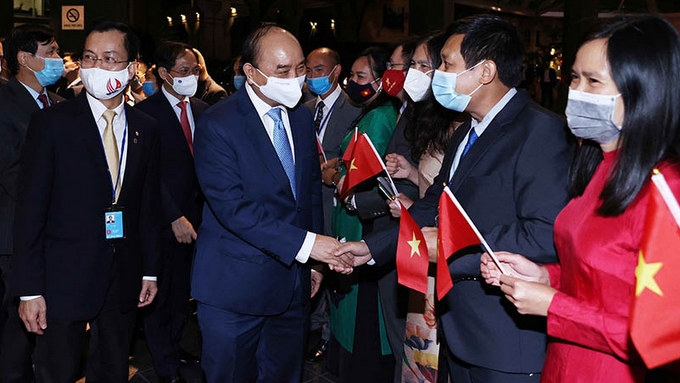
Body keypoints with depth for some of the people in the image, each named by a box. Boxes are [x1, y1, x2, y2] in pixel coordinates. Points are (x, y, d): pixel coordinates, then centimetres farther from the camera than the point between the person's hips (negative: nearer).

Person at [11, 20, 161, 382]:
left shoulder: (145, 129, 5)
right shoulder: (51, 123, -8)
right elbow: (30, 211, -9)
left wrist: (150, 270, 10)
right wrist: (29, 290, -12)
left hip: (123, 280, 4)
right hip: (64, 279, -4)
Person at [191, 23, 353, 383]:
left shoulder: (302, 117, 6)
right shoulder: (217, 124, -16)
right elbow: (232, 206, -23)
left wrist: (316, 261, 10)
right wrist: (306, 244, -27)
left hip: (292, 283, 6)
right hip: (235, 287, -6)